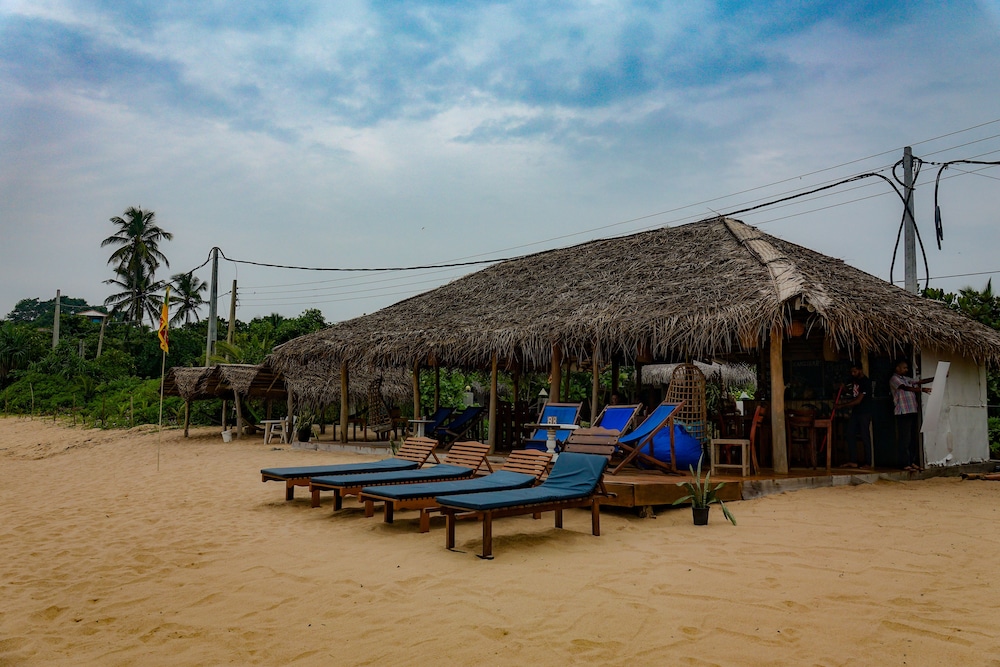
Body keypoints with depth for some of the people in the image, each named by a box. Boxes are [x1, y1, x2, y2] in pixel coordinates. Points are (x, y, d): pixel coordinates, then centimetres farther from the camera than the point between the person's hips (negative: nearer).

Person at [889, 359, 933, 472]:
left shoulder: (906, 379, 22)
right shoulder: (894, 379, -5)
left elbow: (920, 381, 18)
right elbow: (905, 388, -20)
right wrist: (922, 390, -33)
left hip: (912, 411, 8)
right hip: (903, 413, -8)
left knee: (914, 438, 8)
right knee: (905, 439, -7)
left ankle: (913, 462, 13)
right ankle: (906, 464, -6)